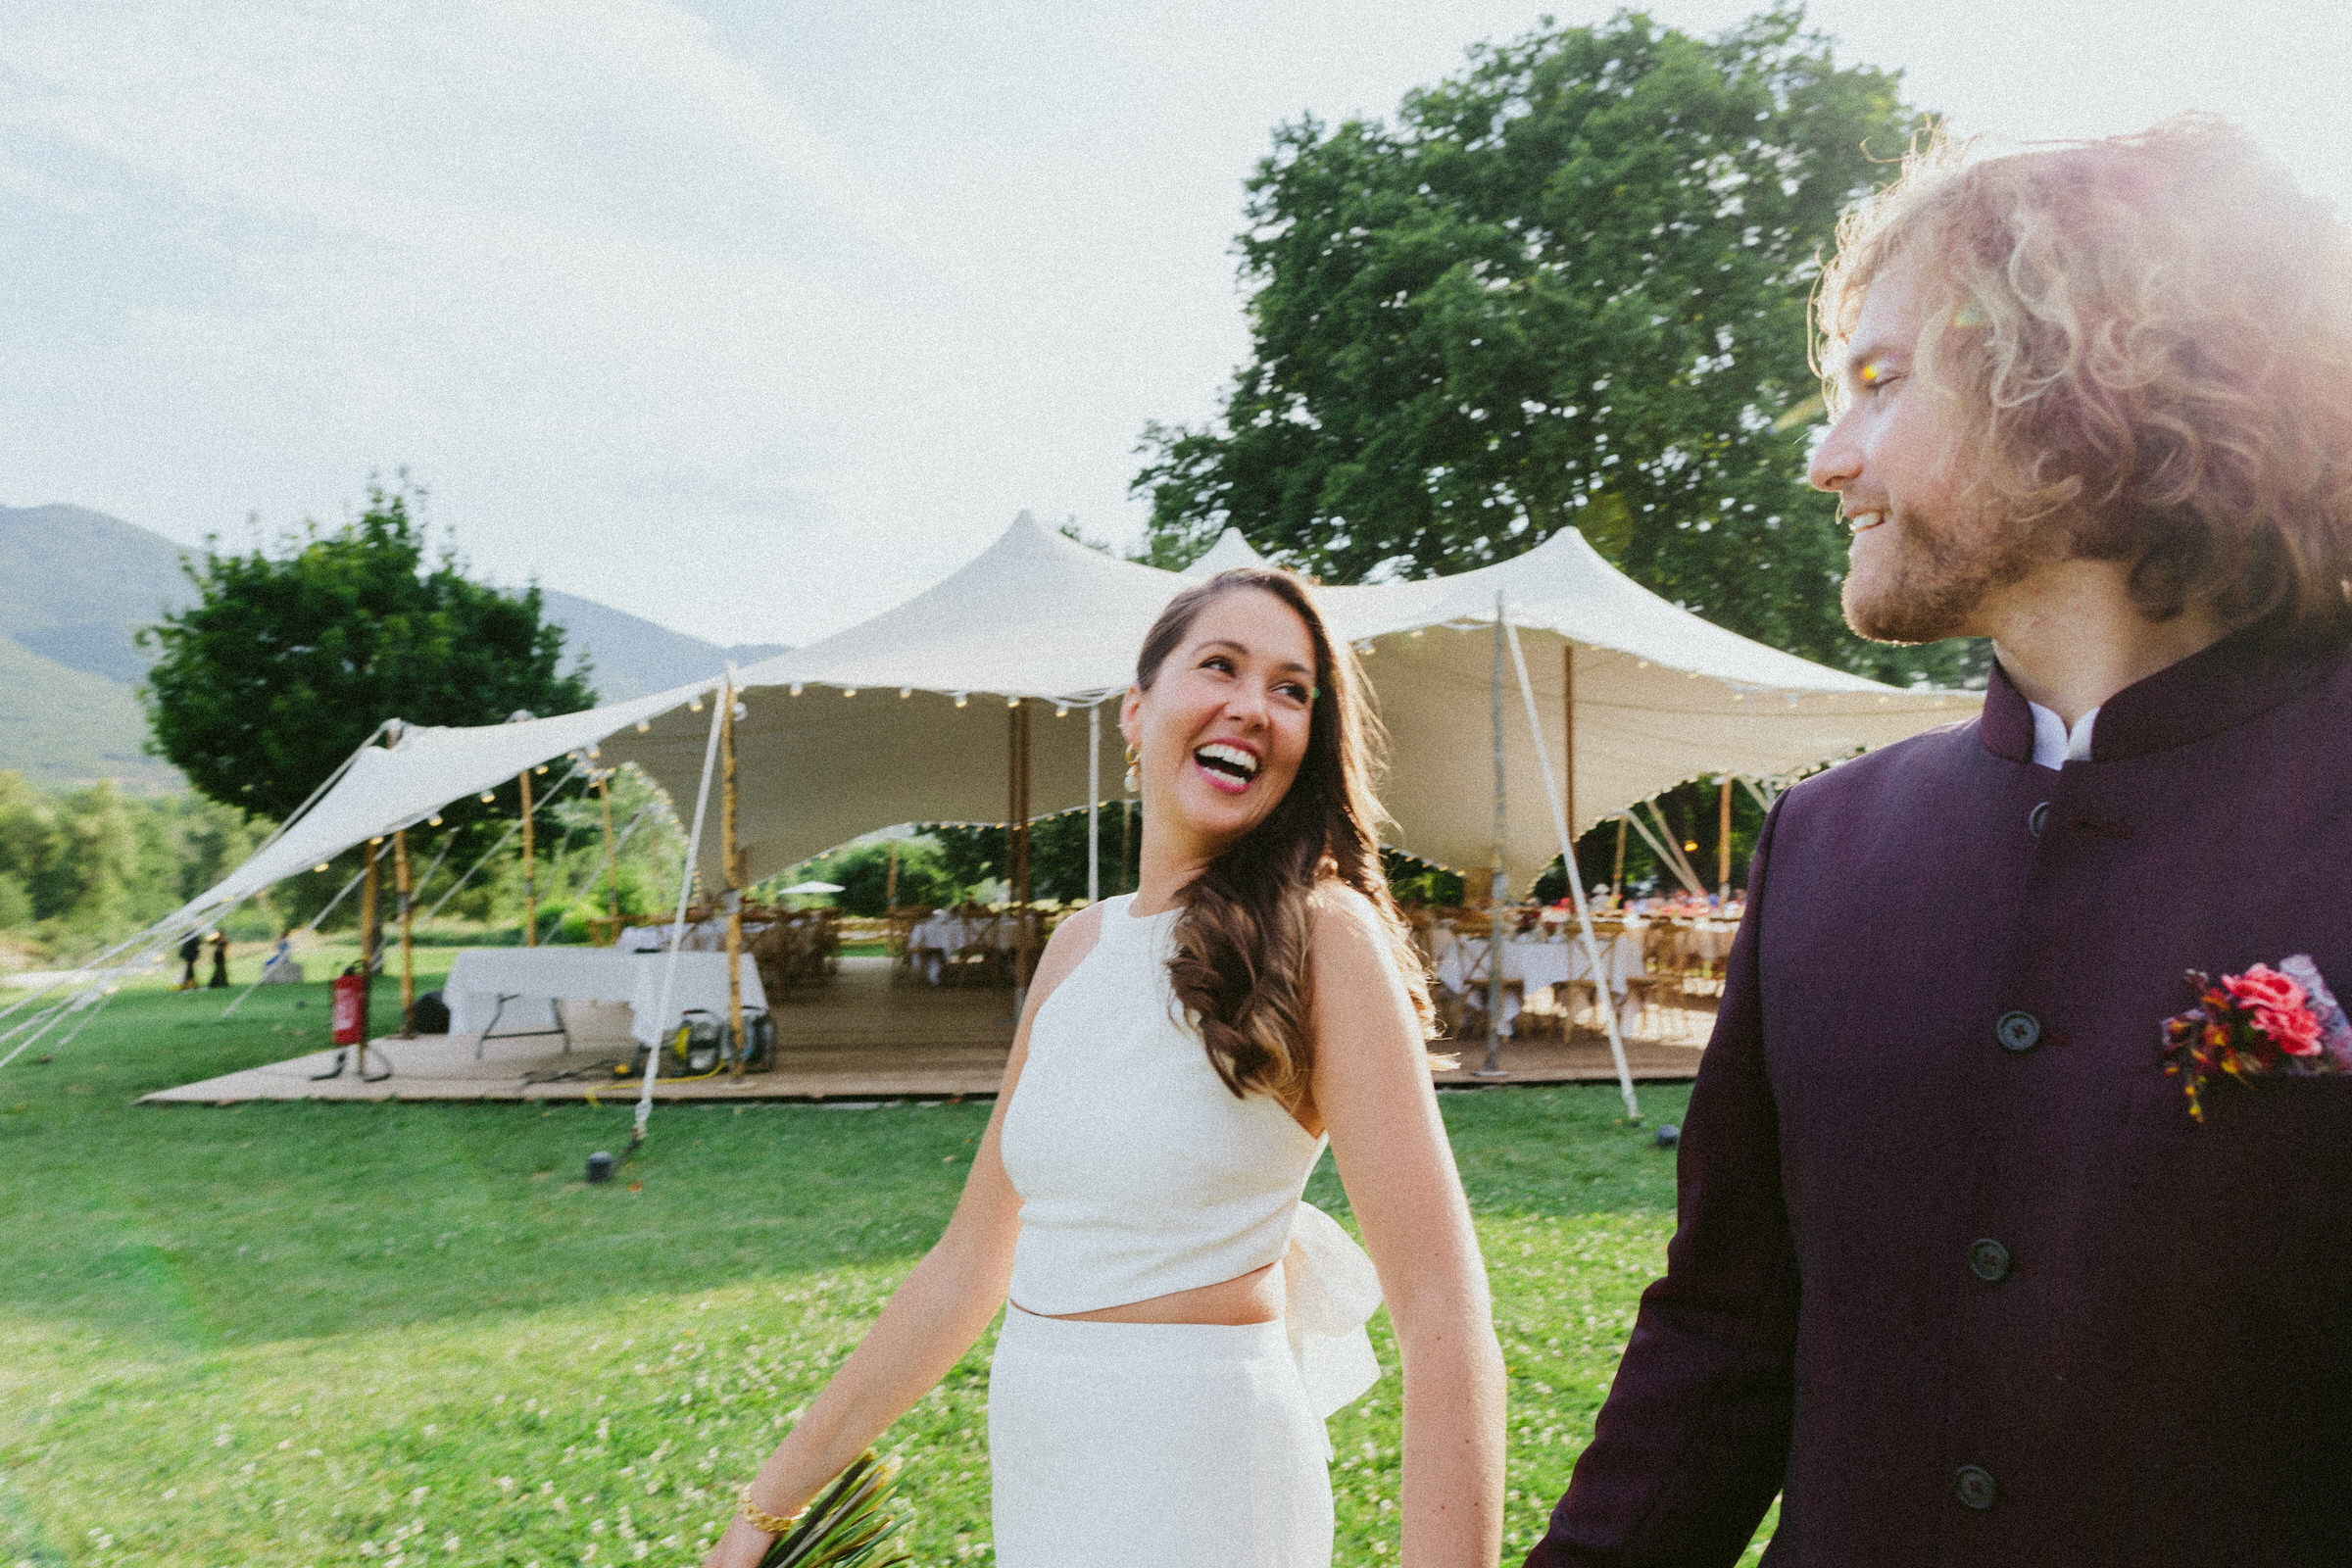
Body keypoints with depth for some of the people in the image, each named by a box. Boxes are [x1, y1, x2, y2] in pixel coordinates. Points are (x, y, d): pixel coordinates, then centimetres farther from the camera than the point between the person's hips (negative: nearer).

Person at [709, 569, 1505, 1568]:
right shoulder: (1079, 946, 4)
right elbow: (971, 1261, 8)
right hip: (1031, 1472, 6)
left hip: (1197, 1486, -6)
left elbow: (1444, 1311, -20)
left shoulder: (1319, 934, -14)